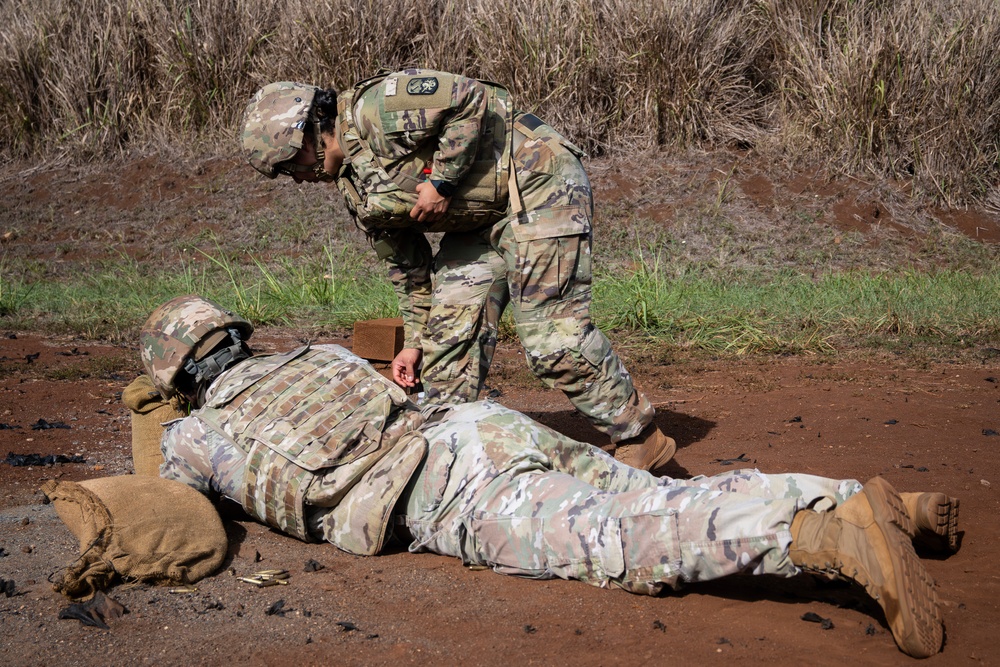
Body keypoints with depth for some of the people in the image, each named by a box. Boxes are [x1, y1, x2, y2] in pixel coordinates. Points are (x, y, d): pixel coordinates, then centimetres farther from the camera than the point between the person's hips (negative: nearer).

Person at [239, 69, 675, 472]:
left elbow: (470, 99, -25)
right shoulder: (357, 191, 11)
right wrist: (416, 341, 17)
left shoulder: (372, 109, -17)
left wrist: (441, 181, -21)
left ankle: (639, 439, -2)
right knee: (449, 327, 5)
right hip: (480, 218, 10)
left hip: (537, 186, -10)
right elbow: (406, 263, 18)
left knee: (551, 333, -12)